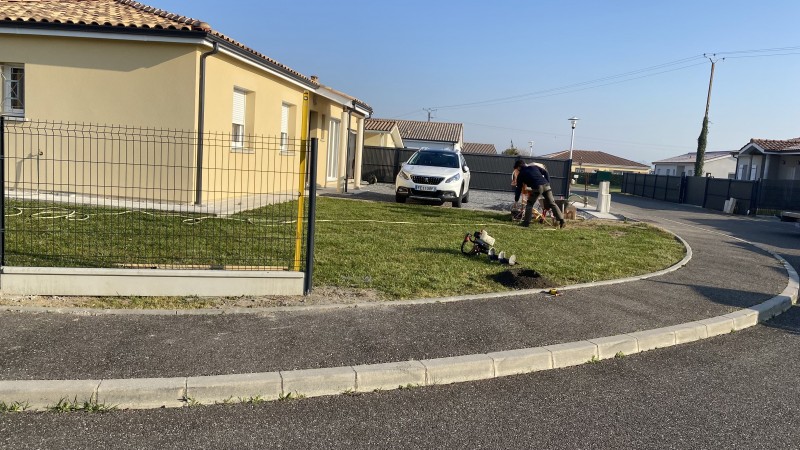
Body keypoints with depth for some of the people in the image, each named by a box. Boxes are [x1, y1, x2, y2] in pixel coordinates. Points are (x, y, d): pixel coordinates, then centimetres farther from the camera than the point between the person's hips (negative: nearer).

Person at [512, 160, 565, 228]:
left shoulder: (521, 175, 14)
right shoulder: (534, 166, 25)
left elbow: (519, 188, 17)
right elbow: (545, 173, 19)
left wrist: (516, 200, 25)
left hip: (537, 188, -4)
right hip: (546, 185, 4)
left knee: (529, 204, 12)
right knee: (552, 203, 8)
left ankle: (526, 222, 6)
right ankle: (561, 220, 0)